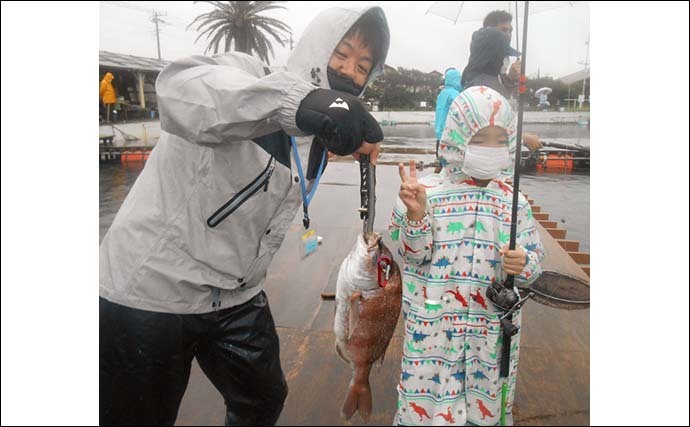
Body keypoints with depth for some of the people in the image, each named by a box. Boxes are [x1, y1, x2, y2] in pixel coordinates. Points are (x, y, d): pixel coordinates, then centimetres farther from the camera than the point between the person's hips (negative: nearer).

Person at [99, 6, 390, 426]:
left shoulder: (319, 140, 4)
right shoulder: (247, 73, -18)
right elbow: (180, 89, -42)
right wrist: (297, 99, -57)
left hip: (235, 298, 7)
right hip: (150, 290, -6)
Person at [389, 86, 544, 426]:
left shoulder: (515, 203, 0)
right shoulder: (427, 192, -9)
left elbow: (535, 258, 6)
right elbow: (413, 255, -10)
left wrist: (523, 264, -16)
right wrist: (416, 215, -26)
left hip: (493, 329, 3)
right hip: (434, 325, -2)